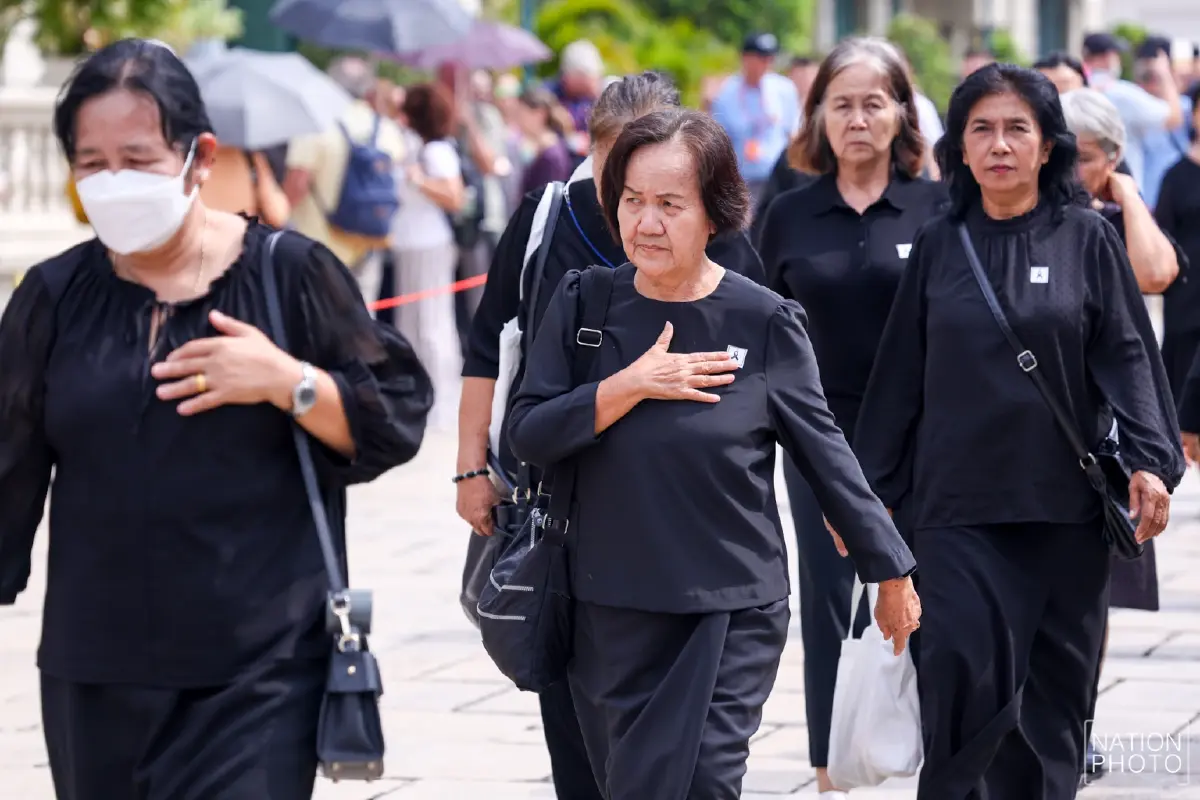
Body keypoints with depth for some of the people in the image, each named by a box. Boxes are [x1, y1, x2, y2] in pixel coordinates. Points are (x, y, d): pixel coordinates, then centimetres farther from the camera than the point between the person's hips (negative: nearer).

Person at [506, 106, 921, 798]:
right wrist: (630, 387, -16)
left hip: (735, 610, -3)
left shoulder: (764, 321, -5)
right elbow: (528, 436, -4)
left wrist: (892, 575, 7)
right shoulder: (584, 304, 1)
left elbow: (826, 454, 1)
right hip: (613, 607, 3)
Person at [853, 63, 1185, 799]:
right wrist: (868, 489, 10)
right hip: (960, 503, 0)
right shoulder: (939, 246, 7)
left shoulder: (1086, 240, 3)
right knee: (966, 671, -12)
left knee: (1055, 682, 4)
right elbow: (901, 377, 10)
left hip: (1065, 503, 0)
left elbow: (1127, 357, -1)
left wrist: (1150, 462, -14)